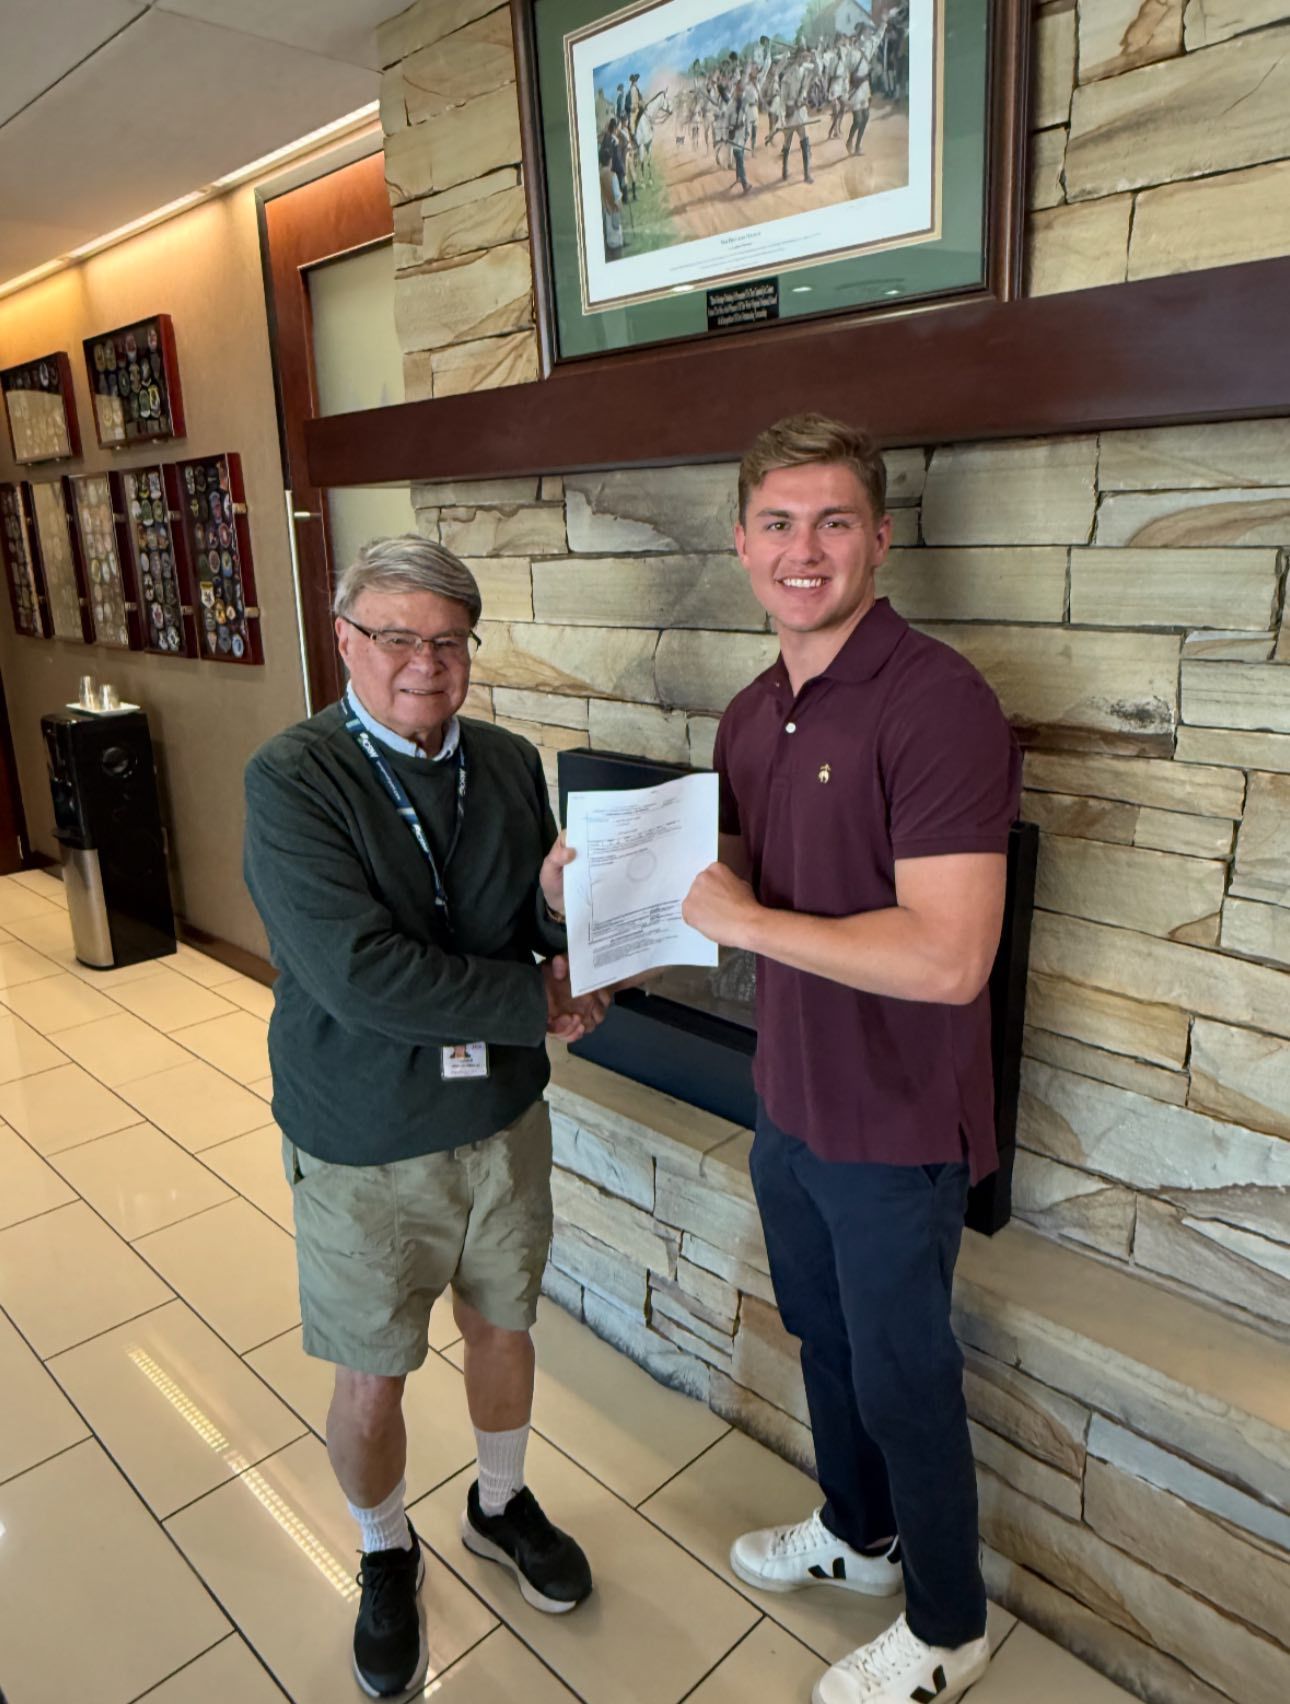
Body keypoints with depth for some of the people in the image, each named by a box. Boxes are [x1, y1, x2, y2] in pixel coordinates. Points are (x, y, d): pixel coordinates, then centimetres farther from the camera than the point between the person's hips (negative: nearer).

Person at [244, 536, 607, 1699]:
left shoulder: (511, 765, -3)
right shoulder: (292, 781, -18)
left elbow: (550, 942, 2)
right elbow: (359, 974, -28)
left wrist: (560, 904, -22)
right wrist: (538, 1003, -21)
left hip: (504, 1118, 4)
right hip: (364, 1145, -4)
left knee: (503, 1328, 23)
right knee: (372, 1380, 15)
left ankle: (501, 1505, 52)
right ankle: (386, 1558, 46)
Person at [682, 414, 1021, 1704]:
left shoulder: (937, 703, -25)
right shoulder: (750, 714, 2)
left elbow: (947, 958, -31)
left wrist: (745, 919, -24)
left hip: (894, 1129, -7)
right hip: (788, 1103, 8)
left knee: (901, 1376, 14)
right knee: (820, 1335, 26)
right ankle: (856, 1534, 55)